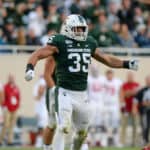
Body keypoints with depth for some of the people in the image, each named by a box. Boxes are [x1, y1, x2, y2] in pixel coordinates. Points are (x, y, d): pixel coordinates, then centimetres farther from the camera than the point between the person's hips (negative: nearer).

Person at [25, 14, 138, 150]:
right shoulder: (60, 42, -8)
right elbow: (37, 55, -9)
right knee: (63, 129, -17)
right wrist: (30, 68, -29)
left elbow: (105, 58, 24)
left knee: (82, 133, 16)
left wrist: (127, 64, 17)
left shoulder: (89, 43, 9)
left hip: (82, 95, 6)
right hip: (65, 93, -6)